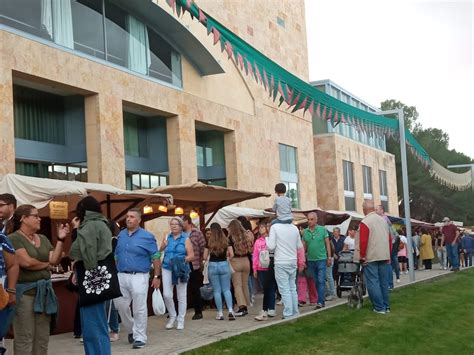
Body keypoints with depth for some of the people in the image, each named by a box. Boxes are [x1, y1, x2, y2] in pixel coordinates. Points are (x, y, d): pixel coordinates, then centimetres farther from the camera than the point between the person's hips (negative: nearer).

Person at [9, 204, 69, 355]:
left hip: (44, 290, 7)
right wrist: (45, 264, 0)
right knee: (24, 339, -4)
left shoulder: (43, 239, 15)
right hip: (25, 291, -7)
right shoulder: (14, 238, -6)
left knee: (43, 338, 9)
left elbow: (55, 260, 5)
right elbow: (26, 262, -18)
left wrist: (60, 239, -4)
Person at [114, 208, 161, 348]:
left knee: (139, 309, -2)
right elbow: (116, 255, 17)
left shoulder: (147, 236, -6)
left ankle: (140, 337, 8)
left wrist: (157, 276, -8)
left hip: (139, 277, -5)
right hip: (121, 276, 5)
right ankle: (131, 330, 32)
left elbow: (155, 258, -4)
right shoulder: (121, 235, 10)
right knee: (121, 306, 10)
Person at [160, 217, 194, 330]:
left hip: (181, 270, -2)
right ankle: (172, 316, 17)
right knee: (167, 295, -5)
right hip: (167, 269, 2)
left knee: (181, 296, 4)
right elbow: (160, 251, 15)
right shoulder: (167, 238, 9)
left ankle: (181, 321, 15)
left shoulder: (185, 239, 1)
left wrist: (182, 260, -20)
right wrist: (163, 245, -5)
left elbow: (191, 255, -4)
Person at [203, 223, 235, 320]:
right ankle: (230, 310, -8)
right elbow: (231, 254, -3)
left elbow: (205, 257, -3)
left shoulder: (209, 242, -5)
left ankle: (220, 313, 8)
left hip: (213, 266, -1)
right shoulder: (226, 241, -1)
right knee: (226, 289, 7)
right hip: (224, 265, 1)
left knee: (217, 290, 6)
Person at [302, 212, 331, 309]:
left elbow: (327, 244, 2)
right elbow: (304, 247, 8)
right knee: (316, 282, 9)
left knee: (321, 281, -8)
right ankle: (321, 300, 16)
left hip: (321, 259, -3)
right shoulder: (305, 232, 4)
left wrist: (329, 258, -1)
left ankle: (320, 302, -9)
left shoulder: (323, 230, -2)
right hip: (311, 260, 3)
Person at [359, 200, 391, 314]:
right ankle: (386, 306, 17)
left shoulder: (365, 222, -11)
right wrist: (388, 255, 21)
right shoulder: (383, 220, 11)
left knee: (373, 282, -2)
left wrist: (362, 256, -7)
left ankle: (379, 308, -4)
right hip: (384, 257, 7)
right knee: (384, 282, 13)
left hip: (371, 258, -7)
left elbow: (363, 242, -16)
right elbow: (390, 239, 15)